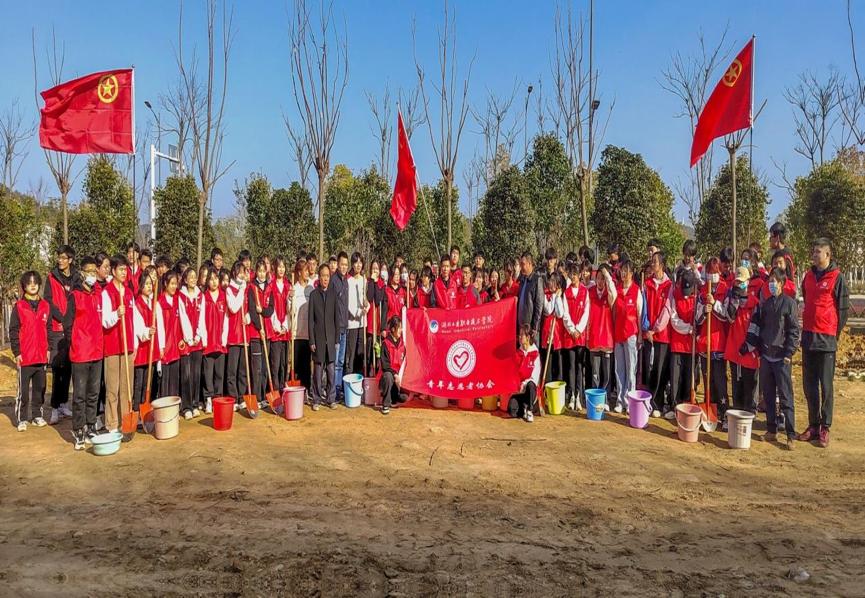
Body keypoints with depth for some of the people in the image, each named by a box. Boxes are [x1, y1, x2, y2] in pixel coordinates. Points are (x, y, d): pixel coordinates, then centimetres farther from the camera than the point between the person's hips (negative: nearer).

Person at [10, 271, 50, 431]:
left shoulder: (45, 306, 8)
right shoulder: (19, 306, -2)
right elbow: (13, 331, -3)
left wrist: (49, 348, 8)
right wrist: (16, 352, -8)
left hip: (42, 356, 4)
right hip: (25, 356, -3)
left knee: (40, 388, 11)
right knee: (23, 389, 1)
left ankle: (37, 415, 20)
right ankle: (21, 419, 8)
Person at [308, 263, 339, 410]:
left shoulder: (333, 294, 5)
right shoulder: (313, 295, 0)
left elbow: (336, 318, 8)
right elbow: (311, 319, 0)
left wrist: (337, 338, 3)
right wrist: (312, 341, -5)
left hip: (331, 337, 2)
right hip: (318, 338, -2)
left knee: (331, 370, 5)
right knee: (318, 369, 3)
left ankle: (331, 398, 14)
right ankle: (316, 400, 11)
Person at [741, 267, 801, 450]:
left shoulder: (789, 303, -5)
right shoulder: (765, 304, 10)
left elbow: (794, 331, -7)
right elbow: (755, 328, 11)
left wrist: (789, 354, -12)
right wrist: (748, 345, 3)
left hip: (782, 357, -5)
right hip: (766, 355, 5)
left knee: (785, 397, -4)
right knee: (768, 395, 10)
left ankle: (791, 436, 1)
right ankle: (771, 430, 19)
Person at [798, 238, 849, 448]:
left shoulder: (837, 277, -5)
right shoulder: (808, 276, 12)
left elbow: (843, 308, -3)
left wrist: (836, 333, -4)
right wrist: (806, 331, 15)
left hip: (827, 338, -5)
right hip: (808, 336, 6)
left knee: (826, 385, 0)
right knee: (809, 385, 8)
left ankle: (825, 427, 8)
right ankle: (813, 425, 16)